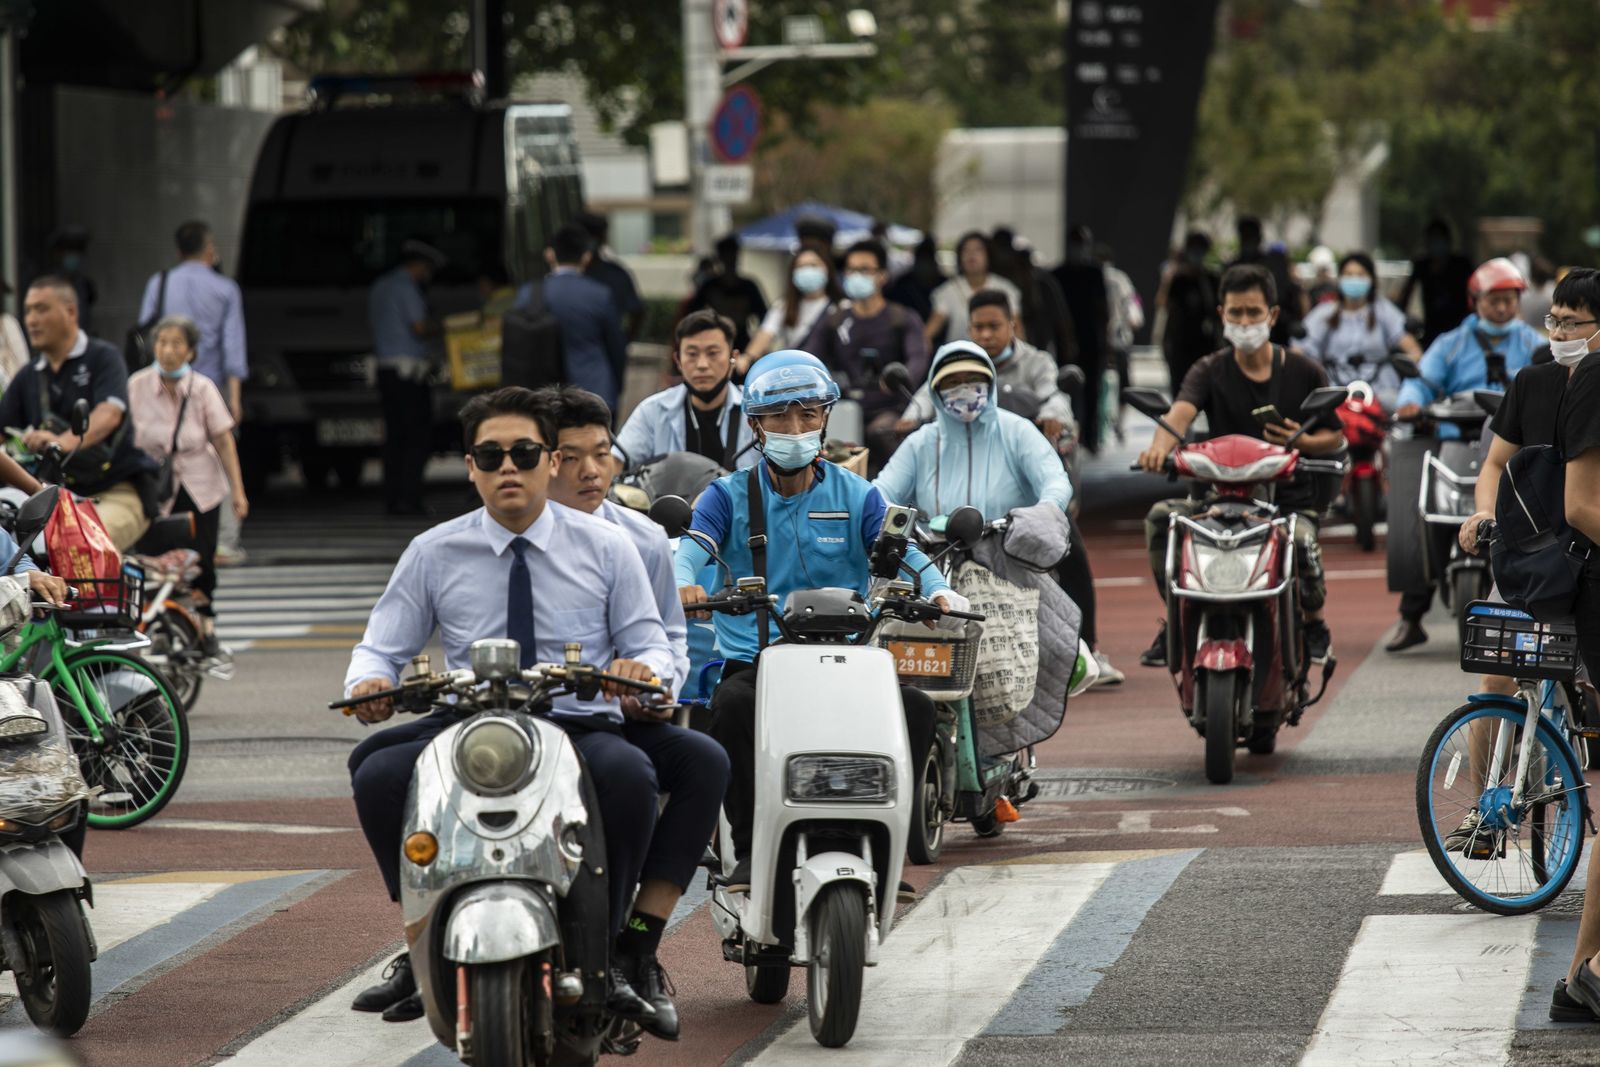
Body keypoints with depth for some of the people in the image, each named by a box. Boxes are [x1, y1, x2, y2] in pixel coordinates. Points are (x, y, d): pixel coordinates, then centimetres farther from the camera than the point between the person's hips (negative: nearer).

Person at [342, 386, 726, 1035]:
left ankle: (626, 954, -24)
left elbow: (652, 645, 8)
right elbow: (382, 647, 11)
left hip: (583, 725, -1)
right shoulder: (434, 554, 10)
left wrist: (643, 670, -17)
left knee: (628, 773, -37)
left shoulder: (605, 548, 8)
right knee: (377, 772, -28)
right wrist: (368, 682, -14)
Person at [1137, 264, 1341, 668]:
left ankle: (1313, 621, 1)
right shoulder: (1210, 371, 4)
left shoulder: (1304, 373, 5)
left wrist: (1304, 441, -14)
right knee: (1161, 516, -26)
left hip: (1289, 499, -1)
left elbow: (1335, 435, 11)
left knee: (1301, 542, -34)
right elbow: (1181, 412, -16)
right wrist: (1160, 446, -40)